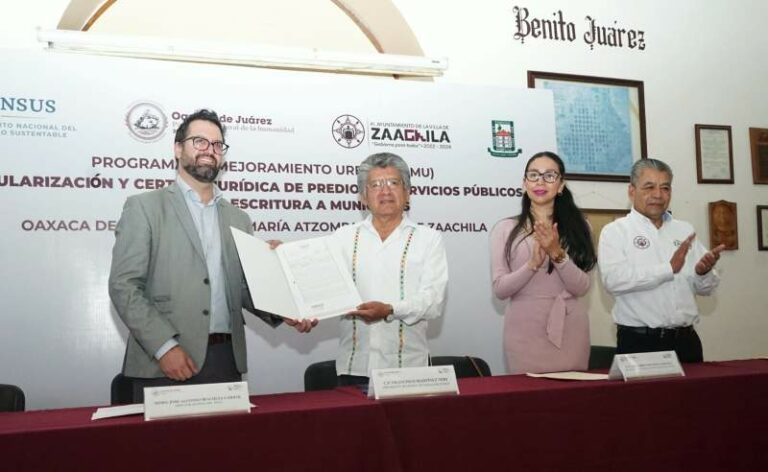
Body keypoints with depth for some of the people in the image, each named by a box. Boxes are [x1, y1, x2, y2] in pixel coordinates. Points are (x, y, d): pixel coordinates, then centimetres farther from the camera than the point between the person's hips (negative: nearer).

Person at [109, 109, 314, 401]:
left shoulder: (237, 218, 17)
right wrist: (164, 346, -15)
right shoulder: (144, 208, 2)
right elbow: (124, 285, -5)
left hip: (227, 361, 4)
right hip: (164, 362, -4)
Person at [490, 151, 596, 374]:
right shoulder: (505, 229, 1)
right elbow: (499, 289, -4)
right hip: (524, 331, -1)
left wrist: (558, 254, -17)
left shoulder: (577, 226, 5)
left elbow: (581, 287, -2)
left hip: (570, 330, 1)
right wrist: (532, 263, -18)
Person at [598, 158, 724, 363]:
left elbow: (704, 288, 12)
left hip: (686, 340, 4)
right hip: (638, 343, -4)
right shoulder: (615, 231, -2)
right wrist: (668, 268, -21)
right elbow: (613, 280, -20)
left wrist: (703, 273, -10)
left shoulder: (685, 230, 12)